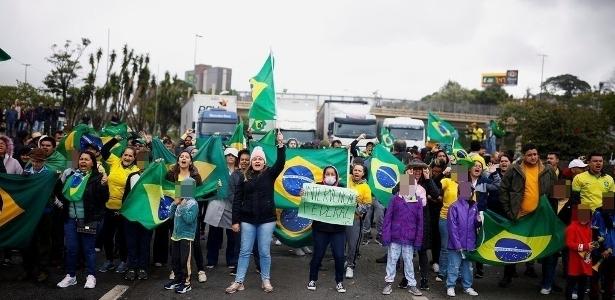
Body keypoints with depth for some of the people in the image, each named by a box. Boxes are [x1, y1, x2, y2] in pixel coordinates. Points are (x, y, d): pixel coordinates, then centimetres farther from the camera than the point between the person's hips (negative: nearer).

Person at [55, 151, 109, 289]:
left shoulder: (97, 177, -5)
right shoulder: (71, 175, 10)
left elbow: (103, 198, -11)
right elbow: (60, 193, 17)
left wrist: (103, 185, -28)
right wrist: (59, 181, 1)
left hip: (89, 219, -5)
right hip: (70, 218, 5)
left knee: (88, 248, 3)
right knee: (71, 248, 10)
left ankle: (91, 277, 13)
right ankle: (70, 276, 22)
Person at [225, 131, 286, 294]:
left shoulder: (269, 174, 1)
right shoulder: (245, 177, 3)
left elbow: (280, 163, -18)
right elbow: (237, 200, 3)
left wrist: (281, 145, -30)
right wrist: (235, 220, -1)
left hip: (266, 219, -1)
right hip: (247, 220, 1)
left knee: (264, 252, 6)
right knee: (245, 251, 7)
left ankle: (266, 281, 20)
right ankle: (239, 281, 13)